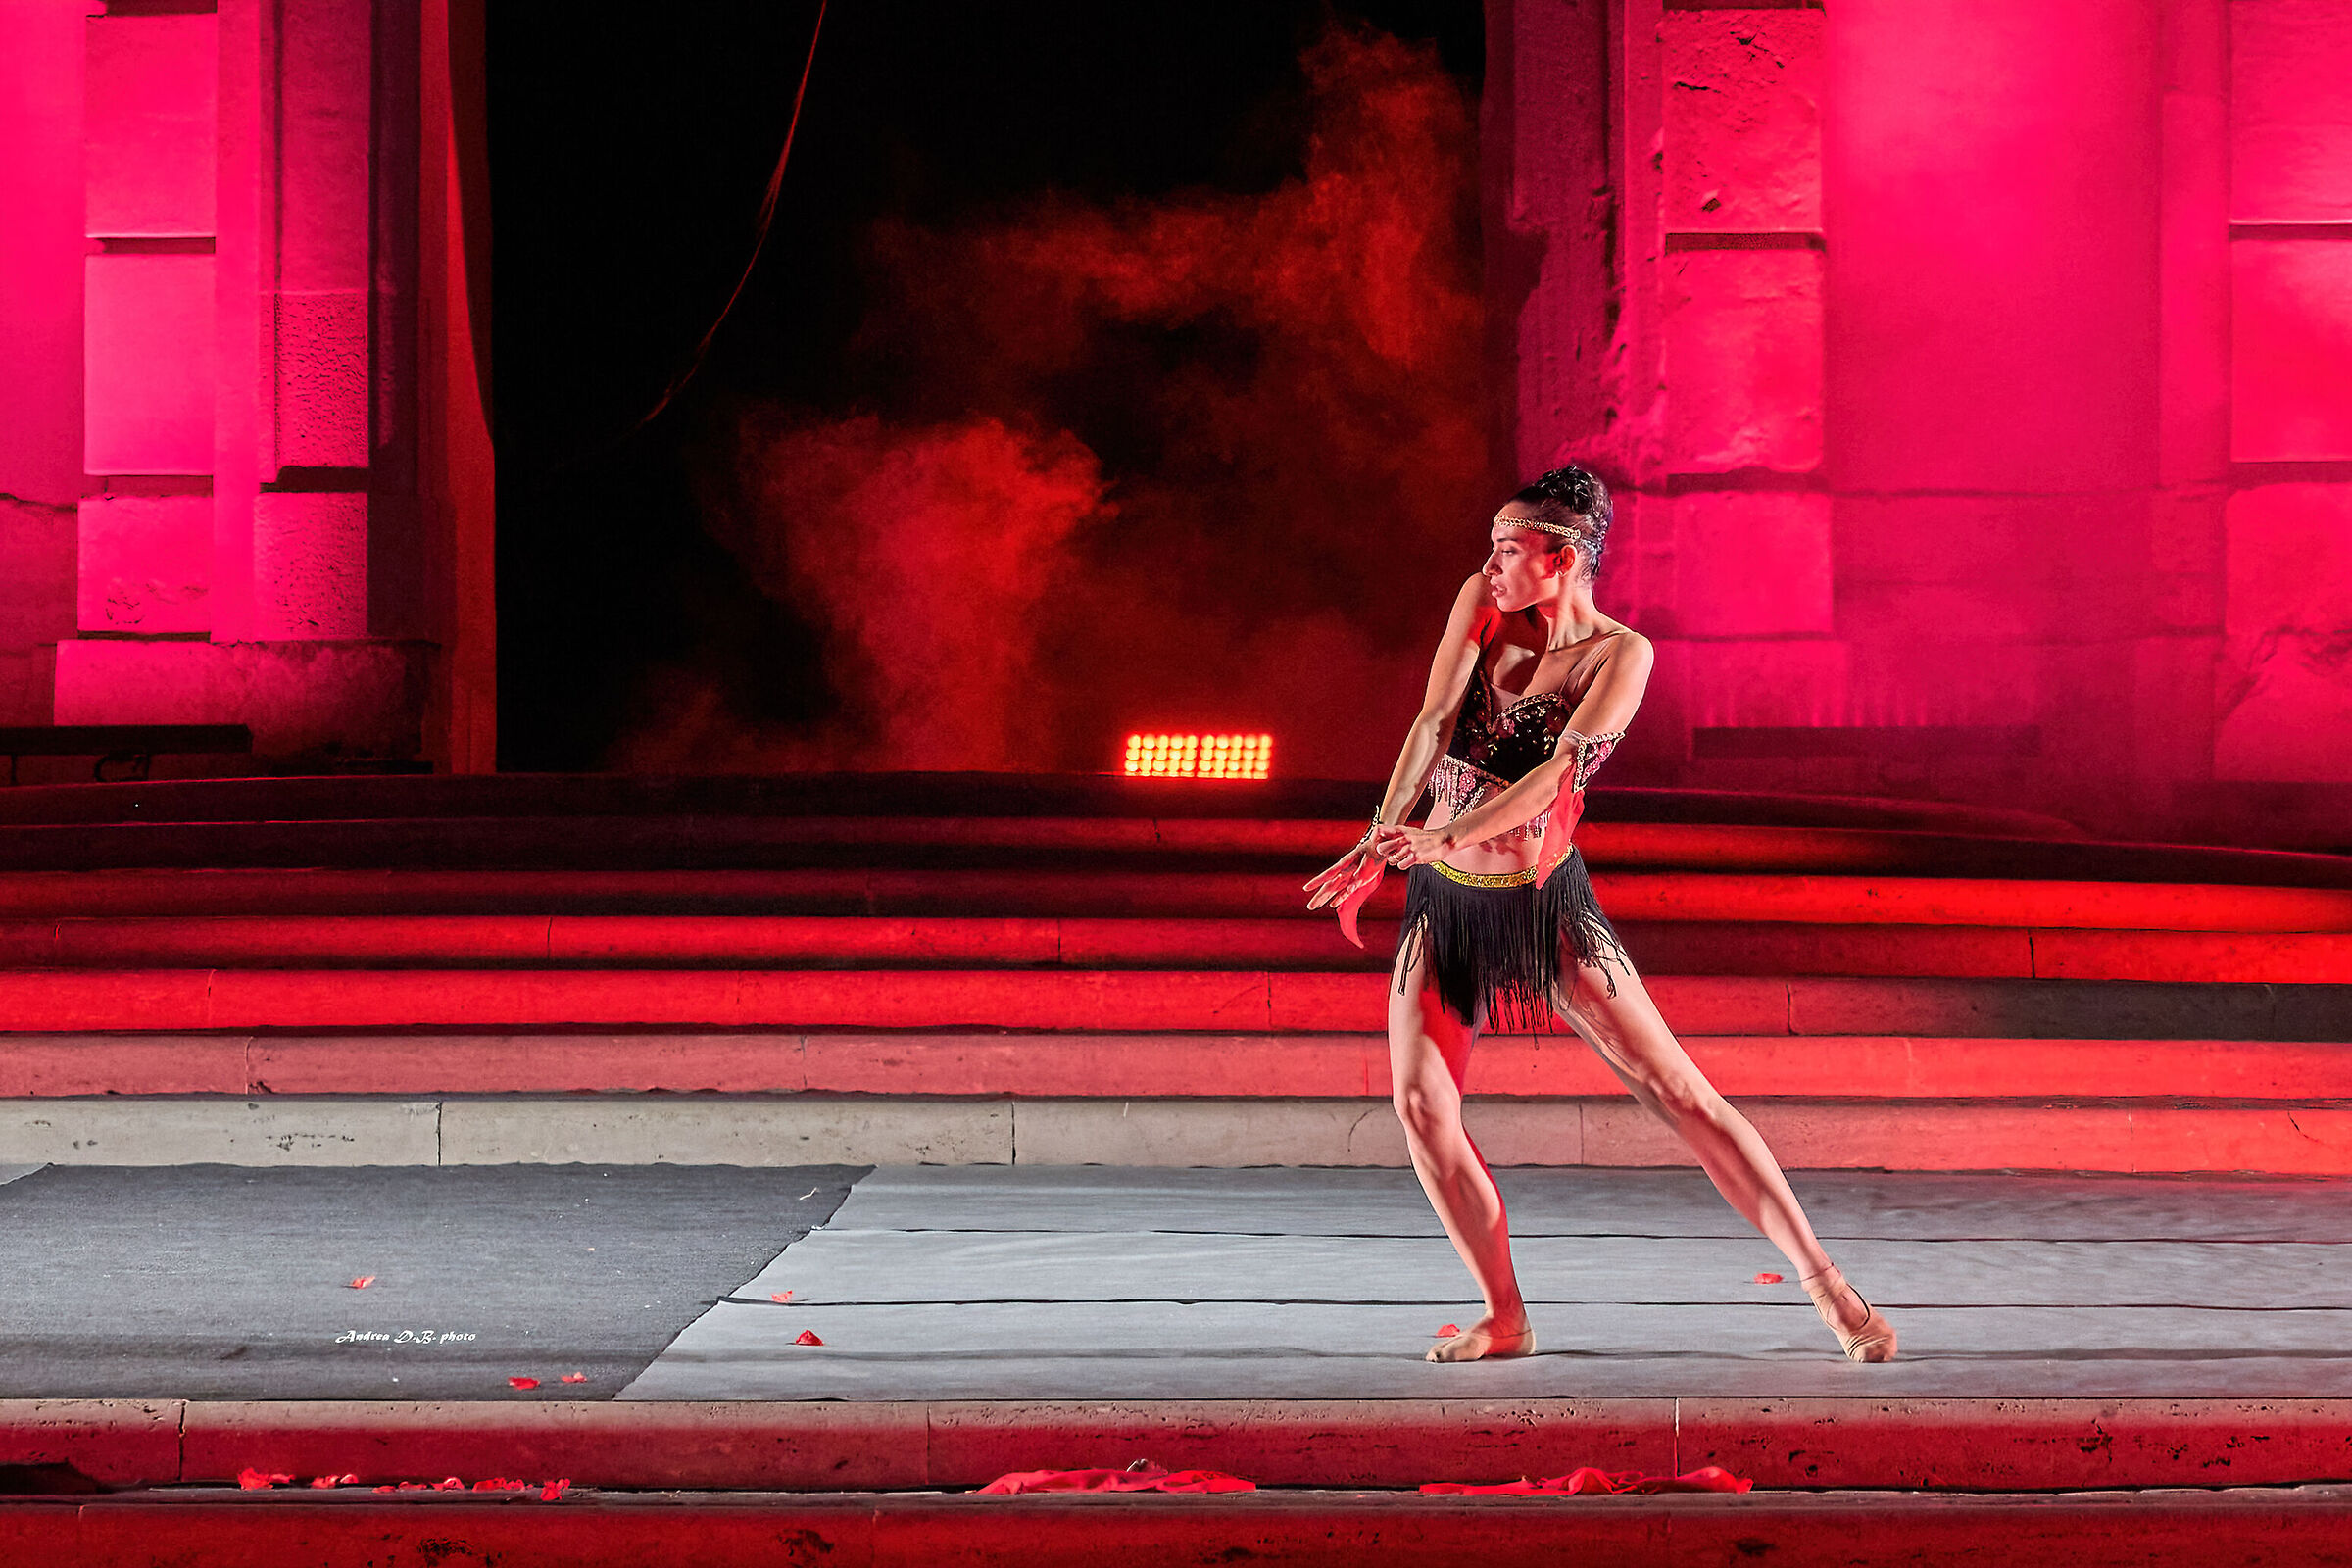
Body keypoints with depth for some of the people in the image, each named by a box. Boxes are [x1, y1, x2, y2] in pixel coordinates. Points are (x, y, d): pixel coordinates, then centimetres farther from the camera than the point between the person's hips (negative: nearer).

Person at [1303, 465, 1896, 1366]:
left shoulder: (1620, 655, -11)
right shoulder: (1481, 603, 0)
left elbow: (1556, 771, -23)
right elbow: (1433, 726, -9)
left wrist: (1444, 838, -36)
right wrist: (1378, 843, -22)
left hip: (1544, 903, -4)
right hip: (1443, 901, 4)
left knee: (1678, 1090, -7)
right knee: (1419, 1105, -8)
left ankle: (1824, 1283, -3)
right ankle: (1505, 1321, 5)